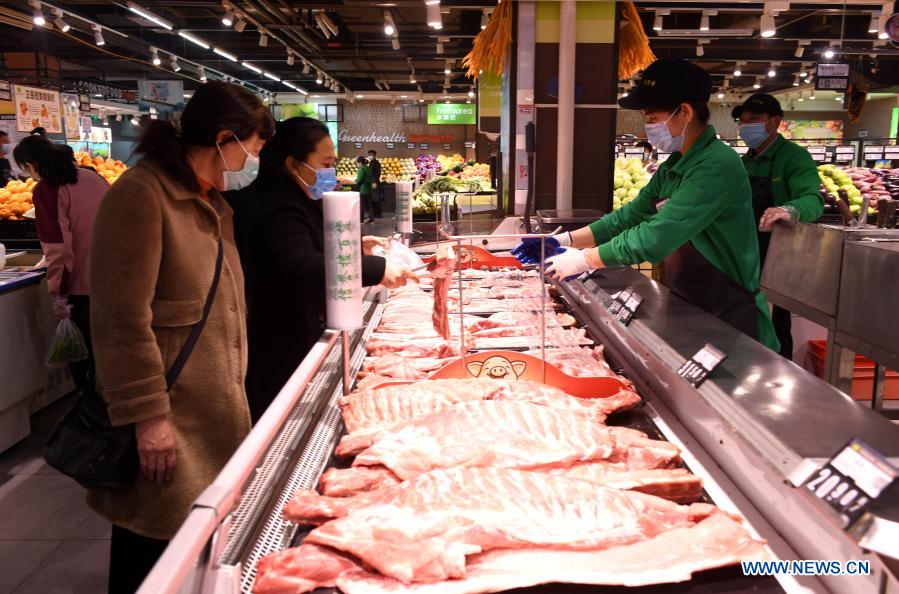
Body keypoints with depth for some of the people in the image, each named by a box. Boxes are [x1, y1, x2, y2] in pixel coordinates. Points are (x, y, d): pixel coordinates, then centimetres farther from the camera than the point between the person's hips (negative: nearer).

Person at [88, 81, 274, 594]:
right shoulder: (140, 195, -16)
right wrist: (147, 415, -19)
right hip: (168, 421, -8)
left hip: (215, 411, 8)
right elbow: (123, 319, -20)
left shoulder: (211, 200, 14)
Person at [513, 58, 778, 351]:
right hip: (689, 312, 8)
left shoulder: (717, 166, -23)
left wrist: (583, 260, -21)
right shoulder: (675, 165, 7)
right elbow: (630, 217, 8)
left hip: (730, 325, -8)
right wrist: (564, 241, -2)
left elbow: (656, 237, -29)